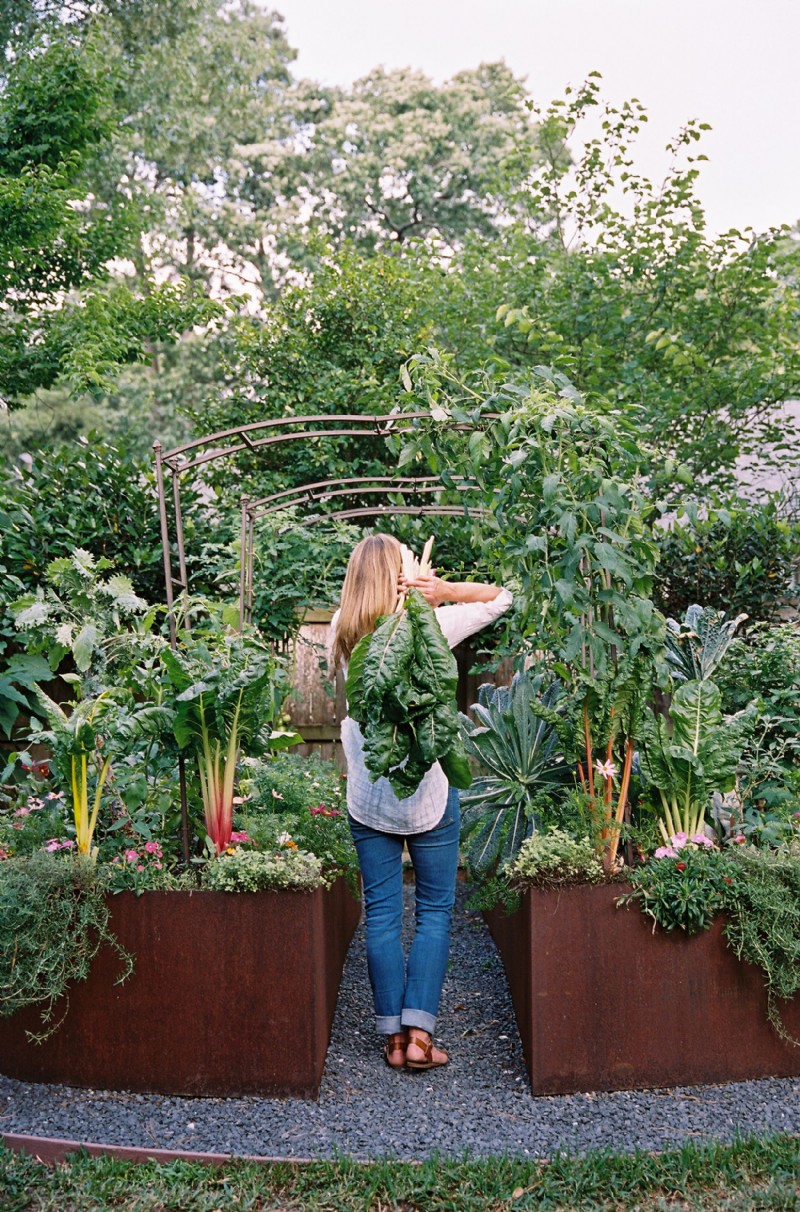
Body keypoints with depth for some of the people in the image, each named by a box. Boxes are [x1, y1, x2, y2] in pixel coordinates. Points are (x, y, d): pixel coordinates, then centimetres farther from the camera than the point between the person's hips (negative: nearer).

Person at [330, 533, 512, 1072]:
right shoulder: (427, 628, -9)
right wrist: (443, 591, -11)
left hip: (367, 797, 3)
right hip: (428, 789, -3)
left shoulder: (343, 631, -1)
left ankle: (393, 1036, 13)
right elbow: (500, 596, 1)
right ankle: (419, 1032, 5)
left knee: (382, 913, 8)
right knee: (435, 910, 8)